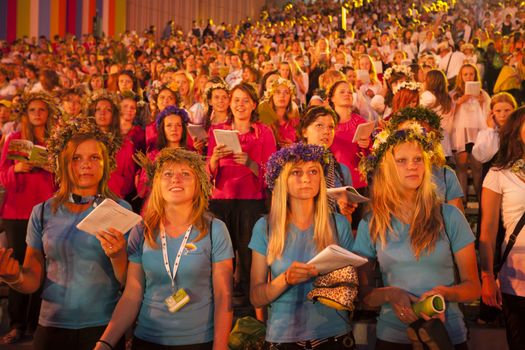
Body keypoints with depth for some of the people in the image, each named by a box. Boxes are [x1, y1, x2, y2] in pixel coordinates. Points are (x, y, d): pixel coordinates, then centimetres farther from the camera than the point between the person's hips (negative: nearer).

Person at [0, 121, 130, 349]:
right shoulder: (42, 213, 1)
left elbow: (130, 282, -6)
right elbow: (33, 281, 4)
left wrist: (118, 256, -25)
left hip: (104, 326, -2)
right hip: (53, 326, 2)